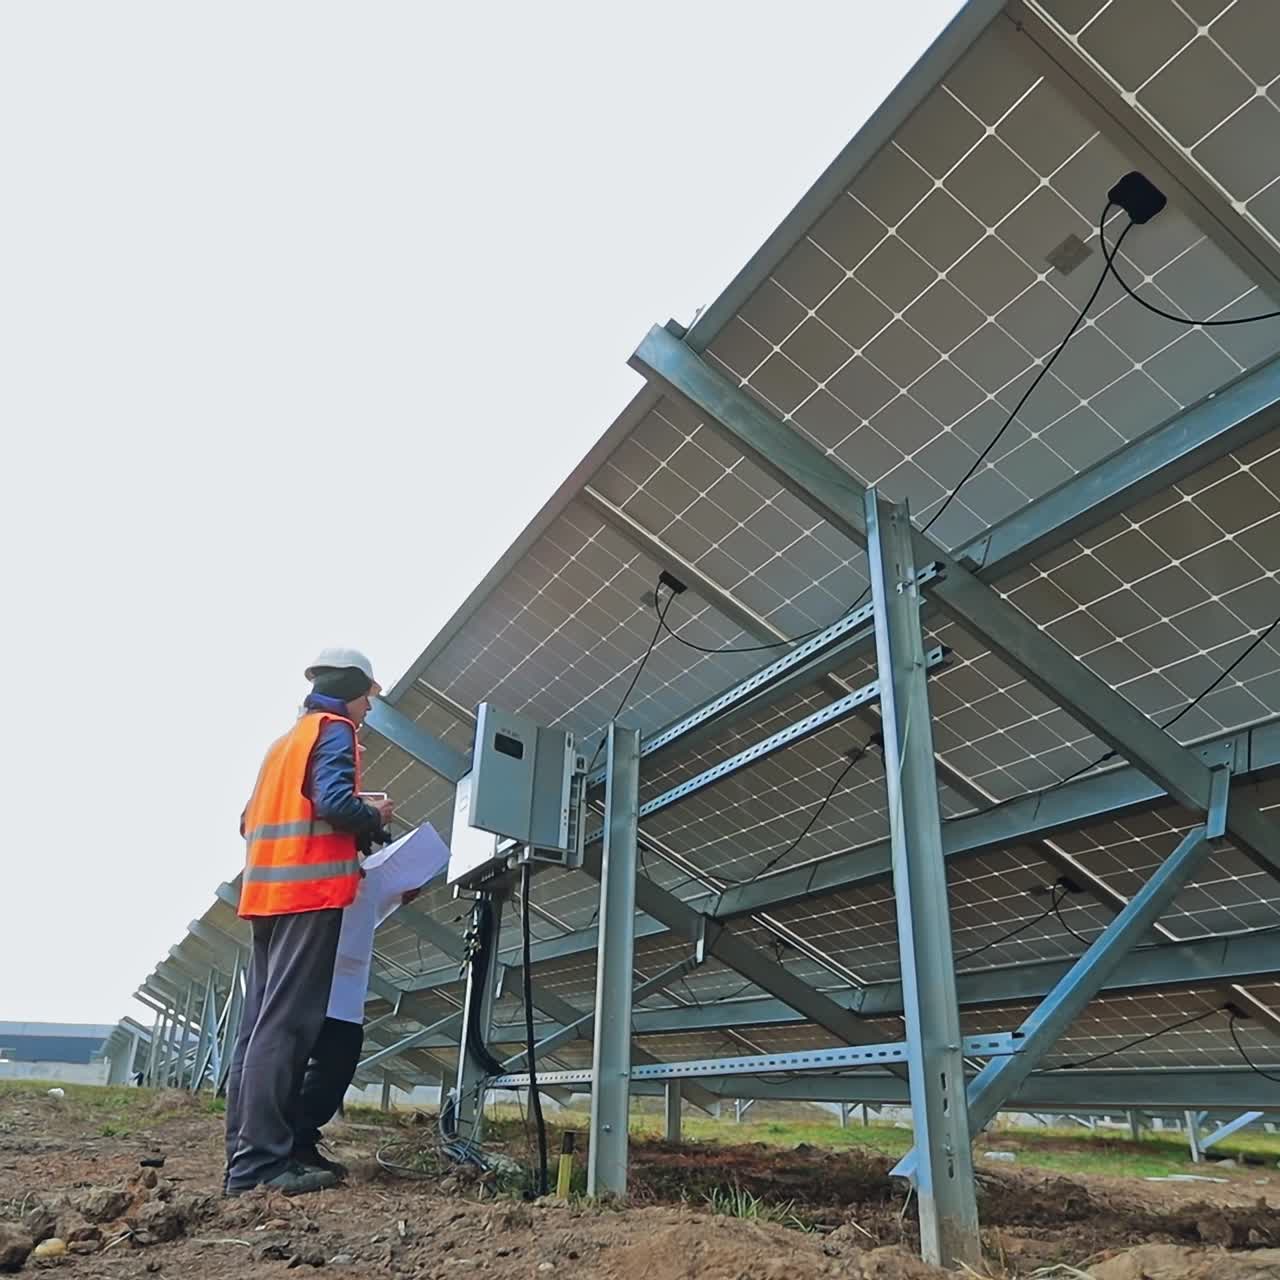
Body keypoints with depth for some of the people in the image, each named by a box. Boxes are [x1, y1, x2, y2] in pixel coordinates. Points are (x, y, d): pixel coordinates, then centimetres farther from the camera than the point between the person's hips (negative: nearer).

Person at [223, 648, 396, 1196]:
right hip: (312, 893, -9)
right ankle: (260, 1163, -10)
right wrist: (375, 818, 0)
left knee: (259, 1025, 8)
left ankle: (246, 1155, 11)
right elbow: (335, 801, -18)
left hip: (267, 893, 9)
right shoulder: (335, 730, -2)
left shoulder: (285, 740, 24)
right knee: (285, 1027, -10)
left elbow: (250, 821, 22)